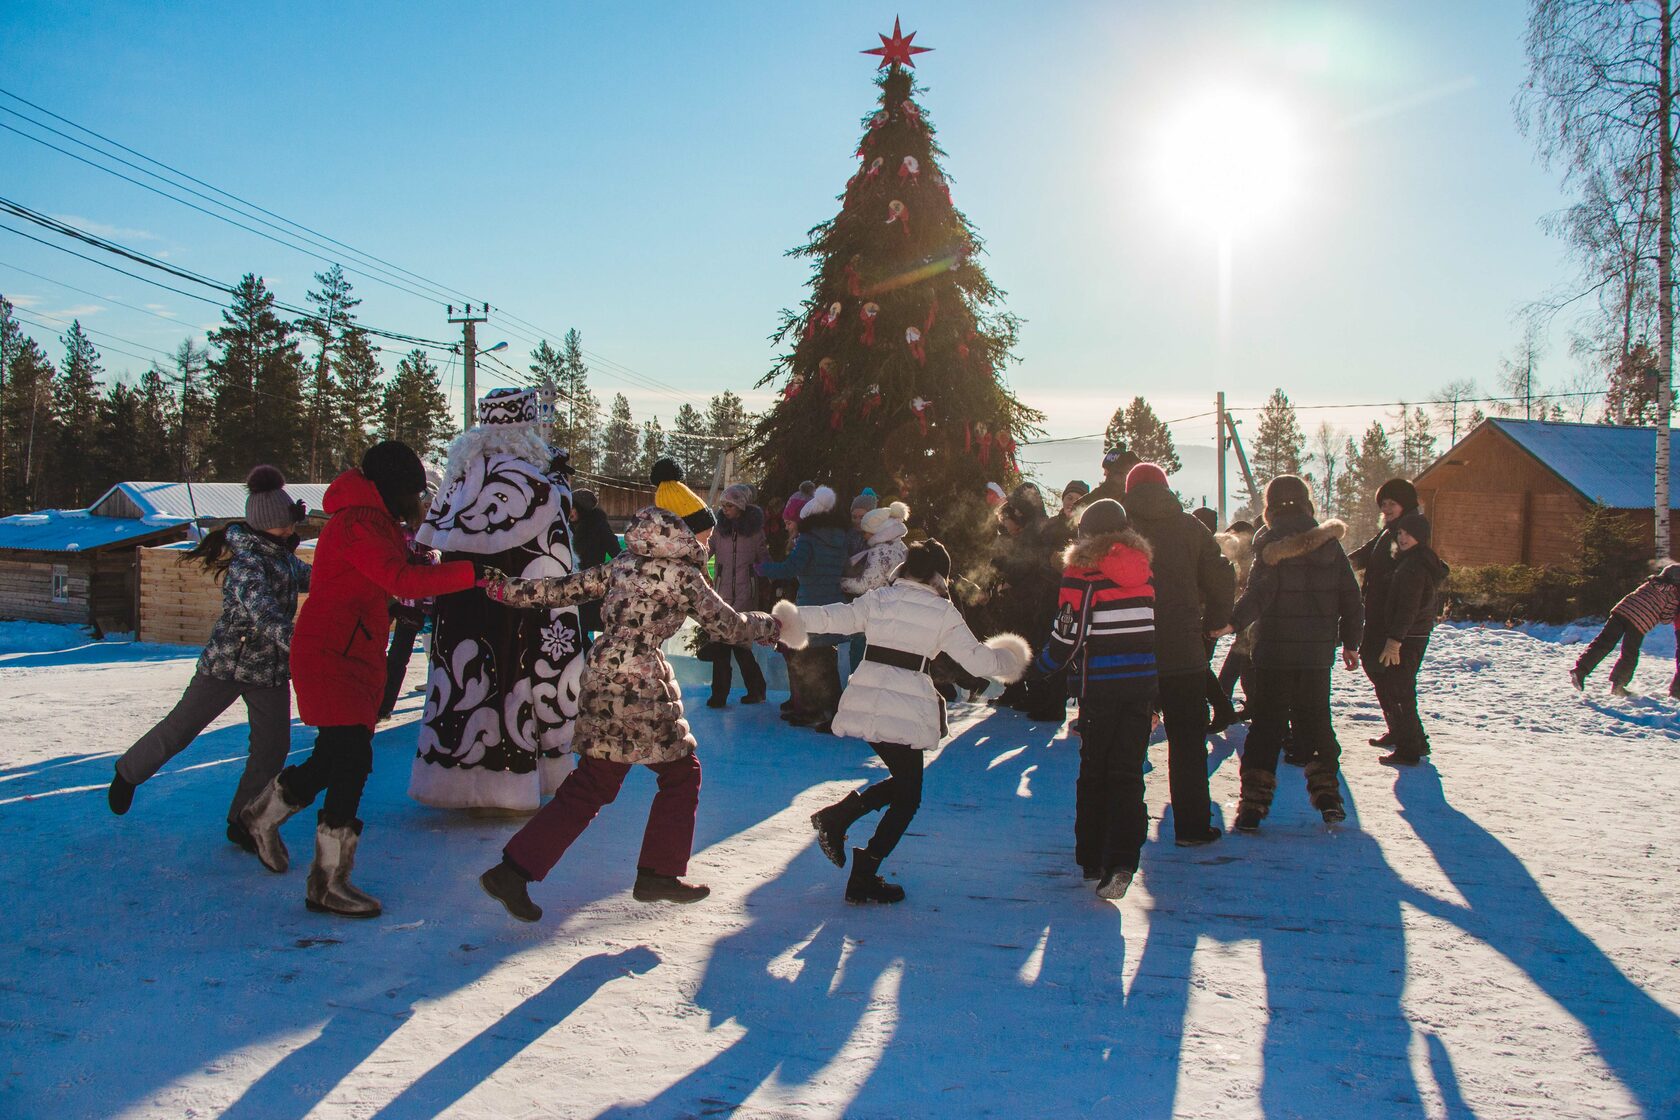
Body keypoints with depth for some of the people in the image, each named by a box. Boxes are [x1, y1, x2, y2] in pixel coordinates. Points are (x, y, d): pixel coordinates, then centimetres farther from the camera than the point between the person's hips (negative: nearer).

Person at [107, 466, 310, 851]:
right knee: (180, 728, 8)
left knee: (272, 748, 1)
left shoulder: (283, 554, 4)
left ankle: (244, 823, 14)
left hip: (271, 669, 7)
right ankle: (128, 773, 35)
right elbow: (266, 616, -37)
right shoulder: (247, 560, -22)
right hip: (228, 661, -7)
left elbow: (307, 577, 27)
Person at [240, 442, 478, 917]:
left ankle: (263, 815, 39)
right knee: (352, 758, -14)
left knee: (337, 758, 15)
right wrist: (473, 573, -34)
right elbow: (401, 580, -30)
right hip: (329, 658, -10)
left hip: (358, 657, 10)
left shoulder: (376, 521, 16)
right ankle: (328, 884, -9)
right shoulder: (356, 523, -18)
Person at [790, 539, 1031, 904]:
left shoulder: (878, 598, 9)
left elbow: (834, 618, 3)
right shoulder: (943, 612, 0)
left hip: (865, 703, 5)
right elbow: (978, 660, 3)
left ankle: (837, 817, 6)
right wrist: (1007, 659, 22)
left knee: (903, 782, 23)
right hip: (906, 711, -5)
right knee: (908, 797, 9)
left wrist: (791, 618, 14)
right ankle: (863, 879, 7)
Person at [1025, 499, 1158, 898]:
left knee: (1094, 773, 11)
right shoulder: (1143, 568, 6)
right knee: (1128, 773, 4)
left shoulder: (1082, 572, -8)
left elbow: (1069, 634, -12)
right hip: (1143, 683, 3)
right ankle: (1122, 862, -9)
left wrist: (1039, 667, 6)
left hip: (1100, 686, -3)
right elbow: (1153, 624, 10)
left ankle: (1092, 860, 17)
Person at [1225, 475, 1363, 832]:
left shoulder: (1271, 543, -7)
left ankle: (1253, 802, -4)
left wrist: (1234, 622, -18)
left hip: (1275, 650, -3)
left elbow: (1260, 592, -19)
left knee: (1266, 725, 1)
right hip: (1318, 650, 3)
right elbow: (1350, 596, 8)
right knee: (1315, 721, 17)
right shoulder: (1329, 543, 5)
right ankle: (1326, 792, 16)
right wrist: (1351, 642, 15)